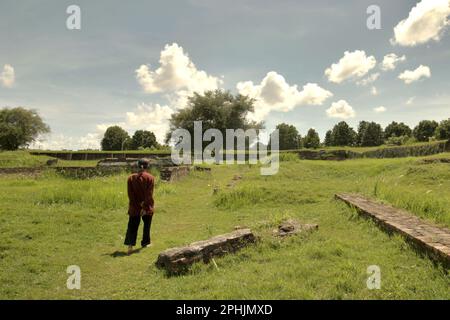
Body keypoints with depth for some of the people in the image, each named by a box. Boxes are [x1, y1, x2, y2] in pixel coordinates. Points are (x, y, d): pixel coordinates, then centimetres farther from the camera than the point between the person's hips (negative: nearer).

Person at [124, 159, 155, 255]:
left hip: (134, 208, 1)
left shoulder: (131, 178, -2)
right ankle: (145, 243, 28)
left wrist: (137, 205, -4)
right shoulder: (150, 178, -9)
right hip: (148, 207, -1)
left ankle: (130, 244, -10)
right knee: (147, 225, 17)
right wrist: (145, 207, -13)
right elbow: (149, 194, -14)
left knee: (132, 226, 5)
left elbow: (130, 194, -5)